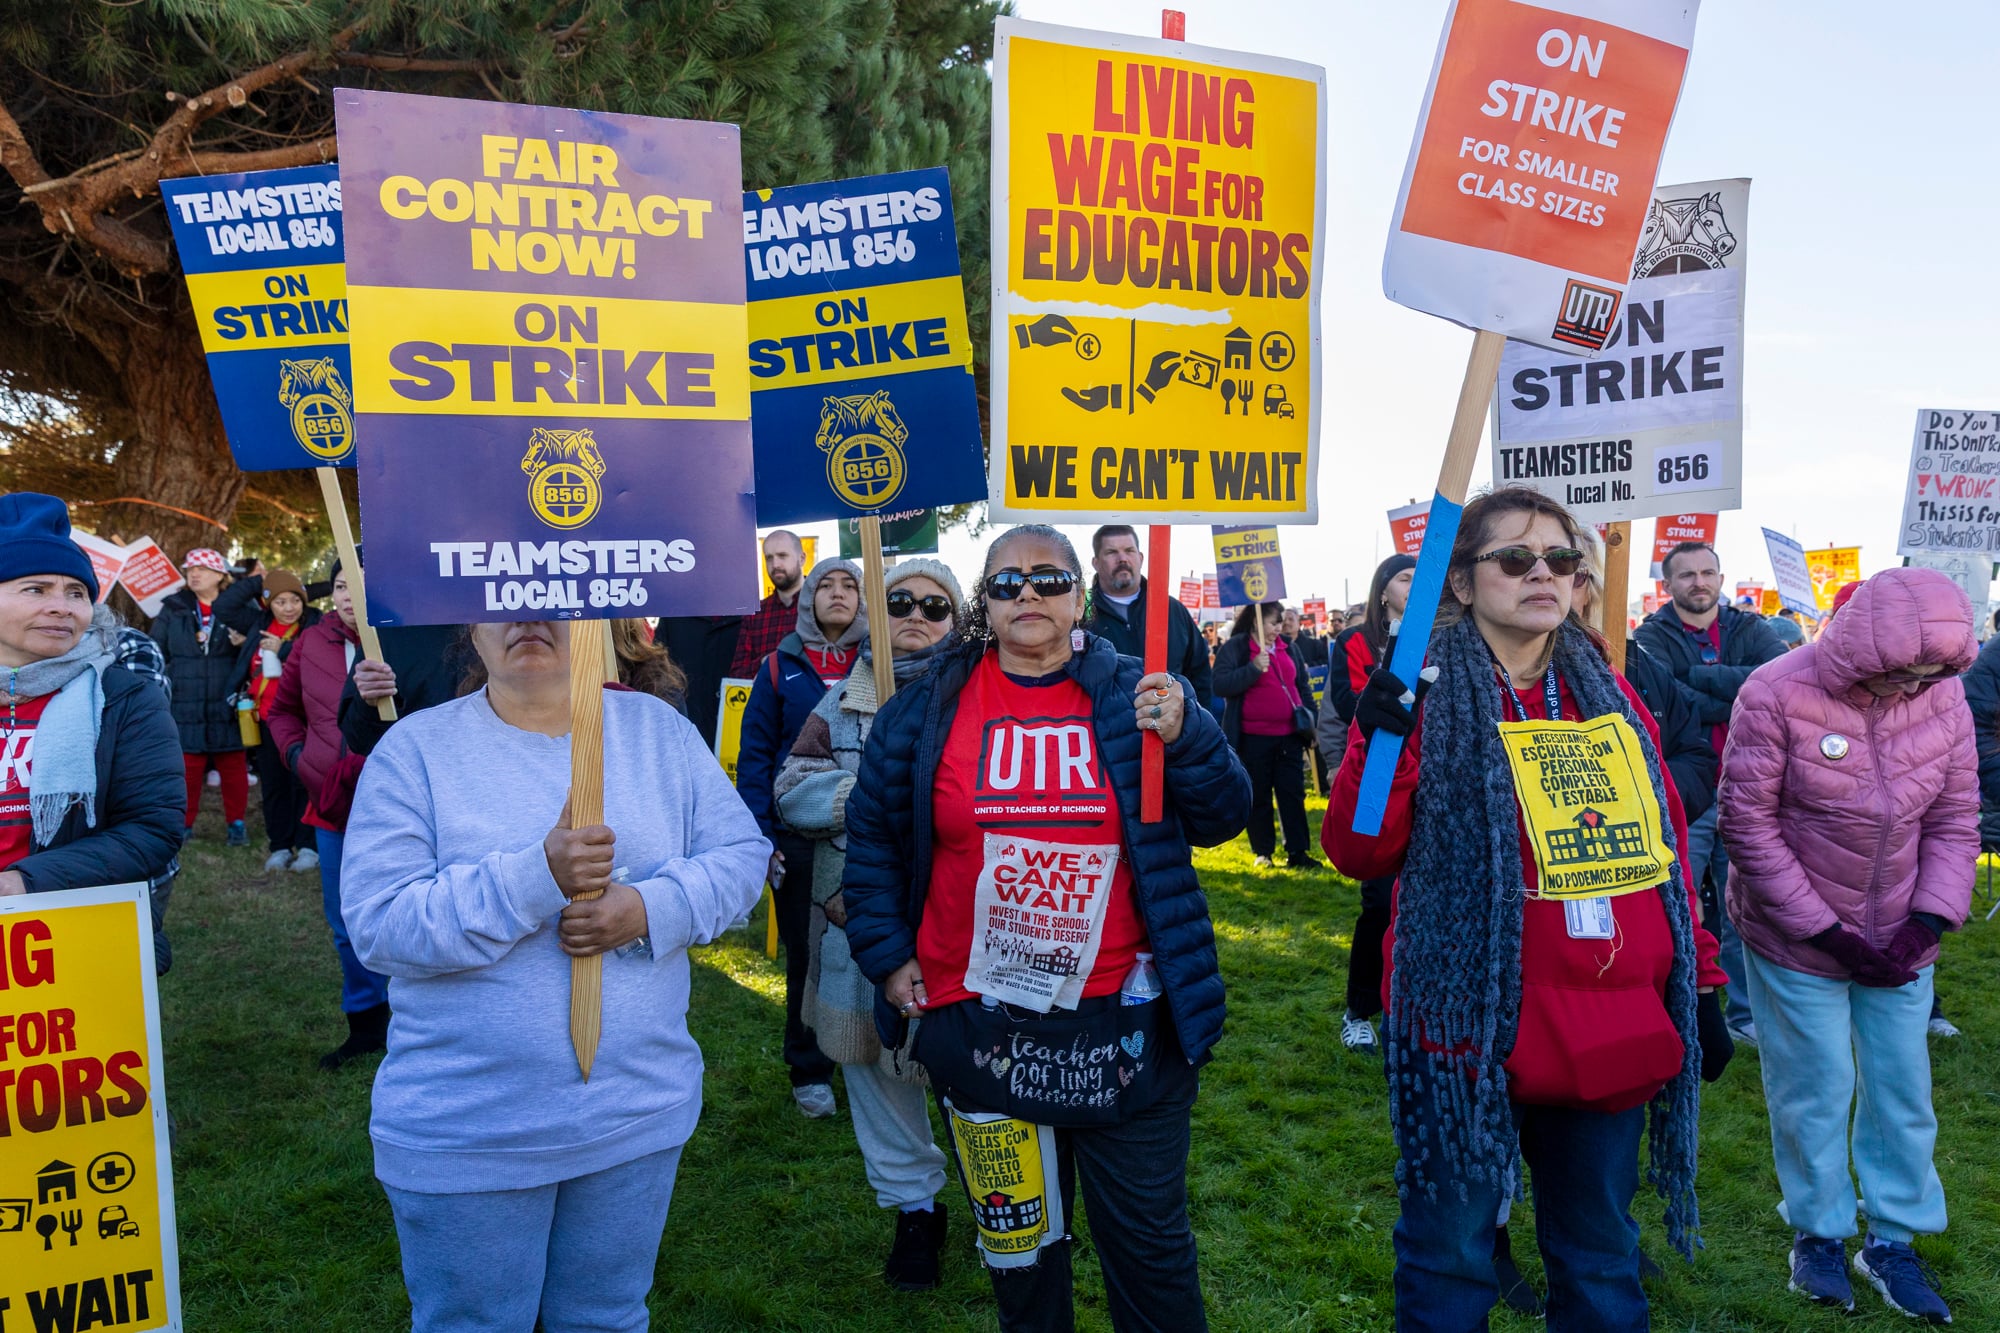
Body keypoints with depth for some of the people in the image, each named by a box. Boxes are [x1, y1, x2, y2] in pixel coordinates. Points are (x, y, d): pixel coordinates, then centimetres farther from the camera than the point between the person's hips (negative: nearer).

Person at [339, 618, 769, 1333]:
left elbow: (741, 853, -1)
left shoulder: (658, 729, 1)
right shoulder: (415, 748, -7)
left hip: (638, 1109, 2)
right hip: (465, 1132, -2)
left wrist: (650, 909, -20)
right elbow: (377, 923, -16)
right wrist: (537, 878, -27)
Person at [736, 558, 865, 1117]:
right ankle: (810, 1072, 23)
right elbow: (755, 753, 1)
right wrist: (761, 836, -7)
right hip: (799, 837, 0)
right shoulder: (781, 667, 3)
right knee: (805, 955, 8)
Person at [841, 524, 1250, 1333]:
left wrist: (1186, 738, -18)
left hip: (1124, 1026, -1)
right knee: (1017, 1242, 18)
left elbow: (1222, 819, -1)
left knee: (1150, 1241, 12)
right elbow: (872, 833, 10)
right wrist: (885, 954, 5)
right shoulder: (929, 706, 1)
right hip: (980, 1025, 1)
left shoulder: (1133, 696, 0)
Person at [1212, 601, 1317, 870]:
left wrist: (1308, 721, 17)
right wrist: (1254, 669, -27)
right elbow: (1220, 686, -18)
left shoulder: (1286, 648, 11)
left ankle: (1298, 852, 9)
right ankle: (1263, 854, 15)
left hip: (1288, 735, 5)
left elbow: (1300, 684, 23)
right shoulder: (1235, 648, -7)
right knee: (1259, 797, 5)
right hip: (1254, 738, -5)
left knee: (1293, 794, 4)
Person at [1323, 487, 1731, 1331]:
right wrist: (1375, 742, -26)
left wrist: (1700, 985, 13)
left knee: (1602, 1261, 19)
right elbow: (1358, 853, -11)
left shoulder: (1608, 693, 9)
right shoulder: (1425, 694, -6)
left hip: (1613, 1033, 5)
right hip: (1472, 1030, -5)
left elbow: (1667, 849, 14)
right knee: (1451, 1252, 8)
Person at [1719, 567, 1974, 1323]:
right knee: (1815, 1090, 7)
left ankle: (1893, 1240, 32)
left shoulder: (1943, 698, -6)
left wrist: (1928, 921, -10)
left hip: (1899, 941, 4)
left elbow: (1956, 821, 1)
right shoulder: (1776, 696, -20)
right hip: (1797, 941, -4)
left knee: (1903, 1090, 13)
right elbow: (1748, 825, -17)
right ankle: (1819, 1233, 29)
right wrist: (1825, 931, -16)